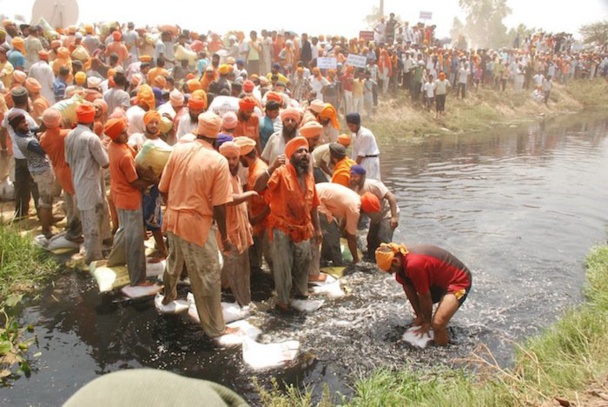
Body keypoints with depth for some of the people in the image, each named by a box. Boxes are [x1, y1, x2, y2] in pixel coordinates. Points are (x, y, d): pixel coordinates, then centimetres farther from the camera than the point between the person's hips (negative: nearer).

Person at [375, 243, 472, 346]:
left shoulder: (414, 265, -34)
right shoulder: (401, 257, -7)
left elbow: (425, 297, -23)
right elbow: (409, 289, 1)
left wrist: (427, 322, -8)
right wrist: (419, 316, 3)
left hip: (459, 281, -9)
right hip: (441, 279, 10)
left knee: (437, 324, -23)